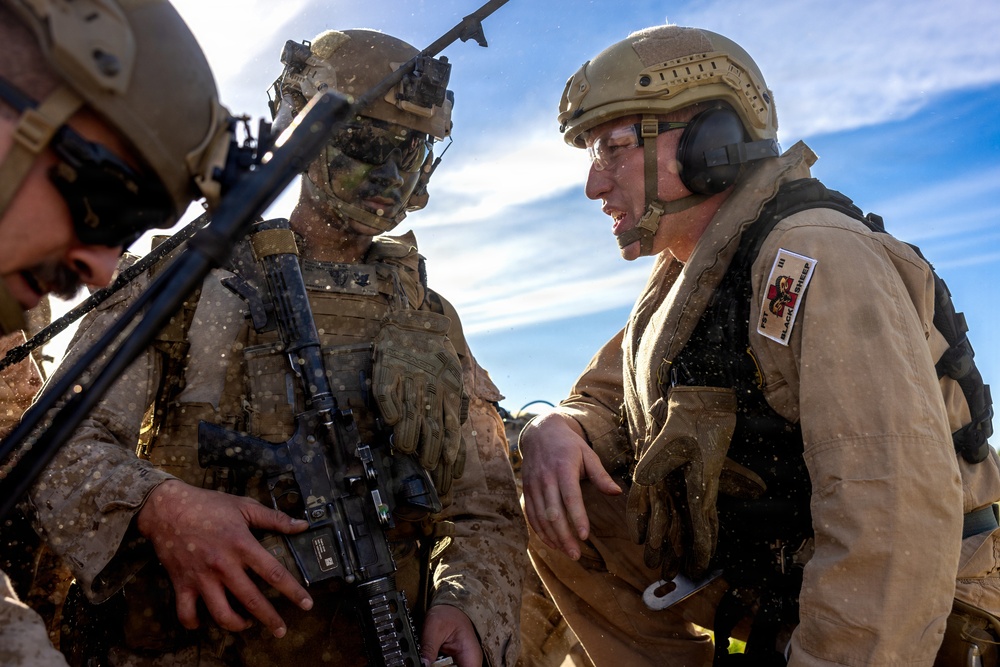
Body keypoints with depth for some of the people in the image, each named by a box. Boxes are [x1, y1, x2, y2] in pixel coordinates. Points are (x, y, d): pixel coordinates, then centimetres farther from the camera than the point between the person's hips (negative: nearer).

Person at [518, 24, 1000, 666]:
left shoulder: (815, 258, -22)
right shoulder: (682, 273, 7)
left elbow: (897, 515, -31)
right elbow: (601, 401, 10)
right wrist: (556, 432, -12)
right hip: (761, 584, 7)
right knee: (563, 508, -3)